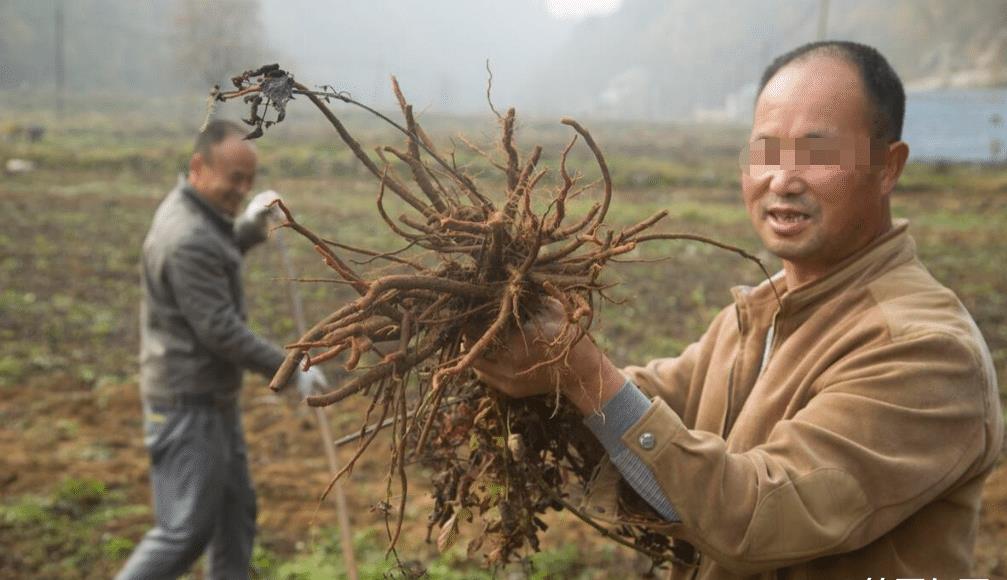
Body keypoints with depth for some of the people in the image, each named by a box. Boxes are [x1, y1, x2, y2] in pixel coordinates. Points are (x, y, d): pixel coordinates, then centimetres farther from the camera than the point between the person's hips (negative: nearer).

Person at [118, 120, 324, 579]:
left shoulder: (186, 209, 7)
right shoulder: (189, 240, -24)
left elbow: (220, 262, 25)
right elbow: (220, 331, -23)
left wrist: (250, 225, 7)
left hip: (213, 398, 10)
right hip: (188, 404, -10)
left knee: (236, 513, 16)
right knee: (185, 530, -4)